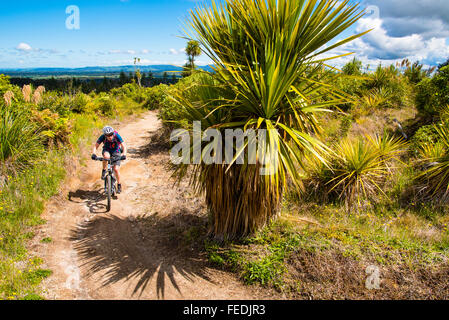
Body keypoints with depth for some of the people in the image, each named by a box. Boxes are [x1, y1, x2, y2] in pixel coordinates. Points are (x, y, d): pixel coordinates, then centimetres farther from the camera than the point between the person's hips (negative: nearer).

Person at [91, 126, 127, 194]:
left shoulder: (117, 136, -28)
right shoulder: (102, 137, -24)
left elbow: (124, 146, -29)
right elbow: (96, 146, -19)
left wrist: (124, 154, -46)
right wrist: (94, 154, -37)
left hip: (116, 151, -1)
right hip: (107, 150, 1)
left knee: (116, 169, -15)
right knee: (106, 156, -38)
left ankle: (119, 184, 9)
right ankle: (104, 171, -11)